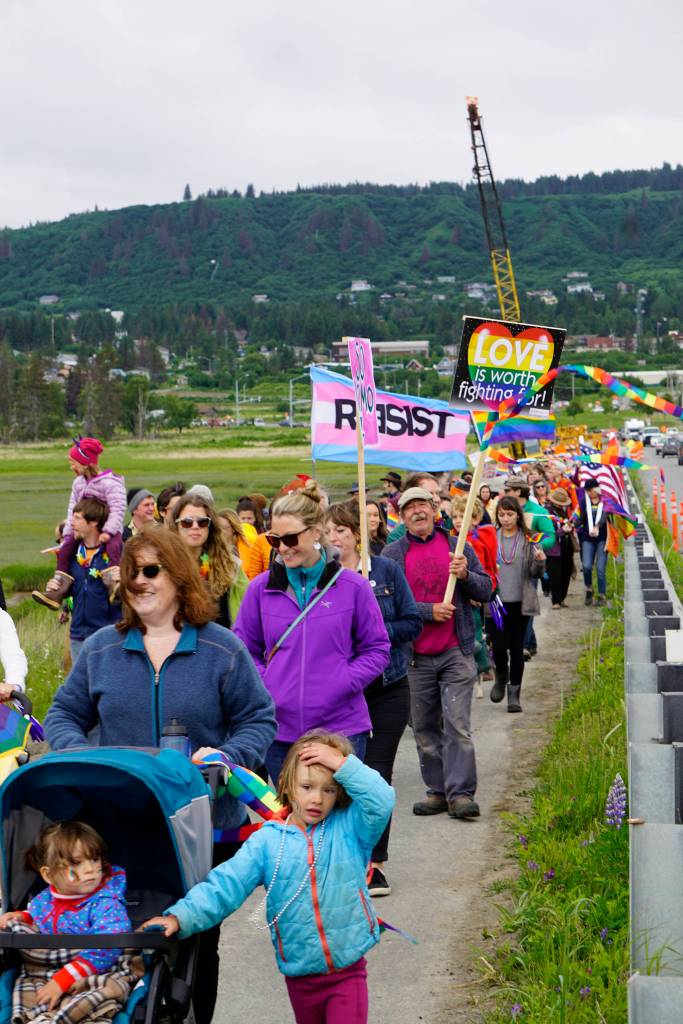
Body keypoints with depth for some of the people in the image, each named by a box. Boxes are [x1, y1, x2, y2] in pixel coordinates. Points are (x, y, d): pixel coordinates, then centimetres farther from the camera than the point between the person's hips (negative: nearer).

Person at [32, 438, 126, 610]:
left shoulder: (110, 483, -12)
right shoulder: (78, 483, 12)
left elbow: (117, 510, -19)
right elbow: (72, 510, 13)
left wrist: (107, 532, -30)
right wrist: (67, 533, 1)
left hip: (109, 530, -6)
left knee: (113, 546, -38)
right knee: (64, 549, -15)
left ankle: (115, 587, -47)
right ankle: (55, 593, -18)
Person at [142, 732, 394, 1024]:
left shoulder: (349, 828, -4)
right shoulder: (267, 841, -4)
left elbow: (380, 801, -21)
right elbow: (225, 885, -9)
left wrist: (342, 763, -22)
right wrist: (180, 916, -21)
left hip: (348, 971, -2)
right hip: (300, 975, 2)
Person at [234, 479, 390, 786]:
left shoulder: (353, 586, -2)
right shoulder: (261, 588, 3)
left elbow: (377, 649, 4)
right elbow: (244, 649, 12)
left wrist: (344, 683, -10)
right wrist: (263, 686, -4)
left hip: (342, 727, -2)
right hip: (280, 729, 2)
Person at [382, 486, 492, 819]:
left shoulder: (457, 547, 8)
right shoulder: (392, 554, 3)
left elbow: (486, 591, 8)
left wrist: (466, 576, -11)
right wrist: (429, 611, -14)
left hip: (455, 652, -1)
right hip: (415, 655, 1)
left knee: (457, 724, -7)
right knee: (425, 729, 7)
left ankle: (461, 793, -6)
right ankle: (437, 791, 17)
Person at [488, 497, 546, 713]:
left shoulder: (529, 540, 1)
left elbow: (535, 573, 2)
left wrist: (540, 562, -19)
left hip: (520, 603, 0)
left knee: (517, 648, 3)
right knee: (498, 646, -4)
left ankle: (514, 693, 13)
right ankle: (501, 677, 28)